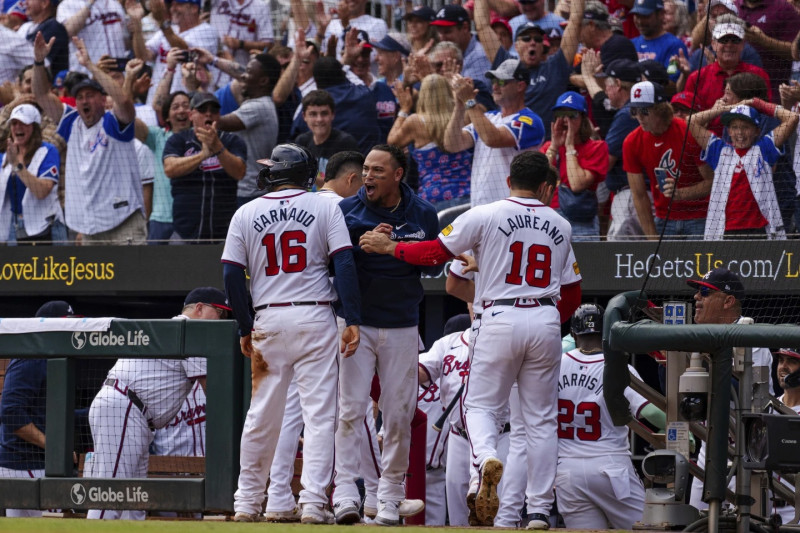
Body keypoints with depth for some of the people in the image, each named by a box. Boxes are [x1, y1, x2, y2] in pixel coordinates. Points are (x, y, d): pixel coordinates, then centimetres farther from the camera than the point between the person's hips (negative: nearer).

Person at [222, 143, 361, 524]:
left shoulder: (246, 214, 7)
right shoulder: (324, 208, 2)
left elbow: (232, 275, 3)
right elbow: (344, 264, -6)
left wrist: (246, 329, 8)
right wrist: (352, 321, -7)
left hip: (268, 321, 2)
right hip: (314, 319, -2)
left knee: (261, 416, 11)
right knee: (318, 413, -2)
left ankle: (247, 503, 15)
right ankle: (313, 502, -11)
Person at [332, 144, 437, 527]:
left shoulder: (422, 214, 3)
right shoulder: (347, 211, -2)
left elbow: (433, 266, 8)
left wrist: (399, 249, -11)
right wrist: (365, 242, -21)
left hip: (402, 326, 2)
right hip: (356, 323, -2)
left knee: (399, 413, 4)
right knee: (350, 408, -10)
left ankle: (390, 496, 12)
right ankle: (345, 493, -13)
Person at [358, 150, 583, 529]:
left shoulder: (485, 216, -2)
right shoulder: (559, 226, 11)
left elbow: (437, 252, -3)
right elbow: (572, 294, 13)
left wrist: (389, 247, 10)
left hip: (499, 319, -3)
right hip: (546, 321, 3)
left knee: (480, 404, 7)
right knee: (540, 418, 8)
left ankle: (486, 457, -27)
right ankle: (539, 510, 4)